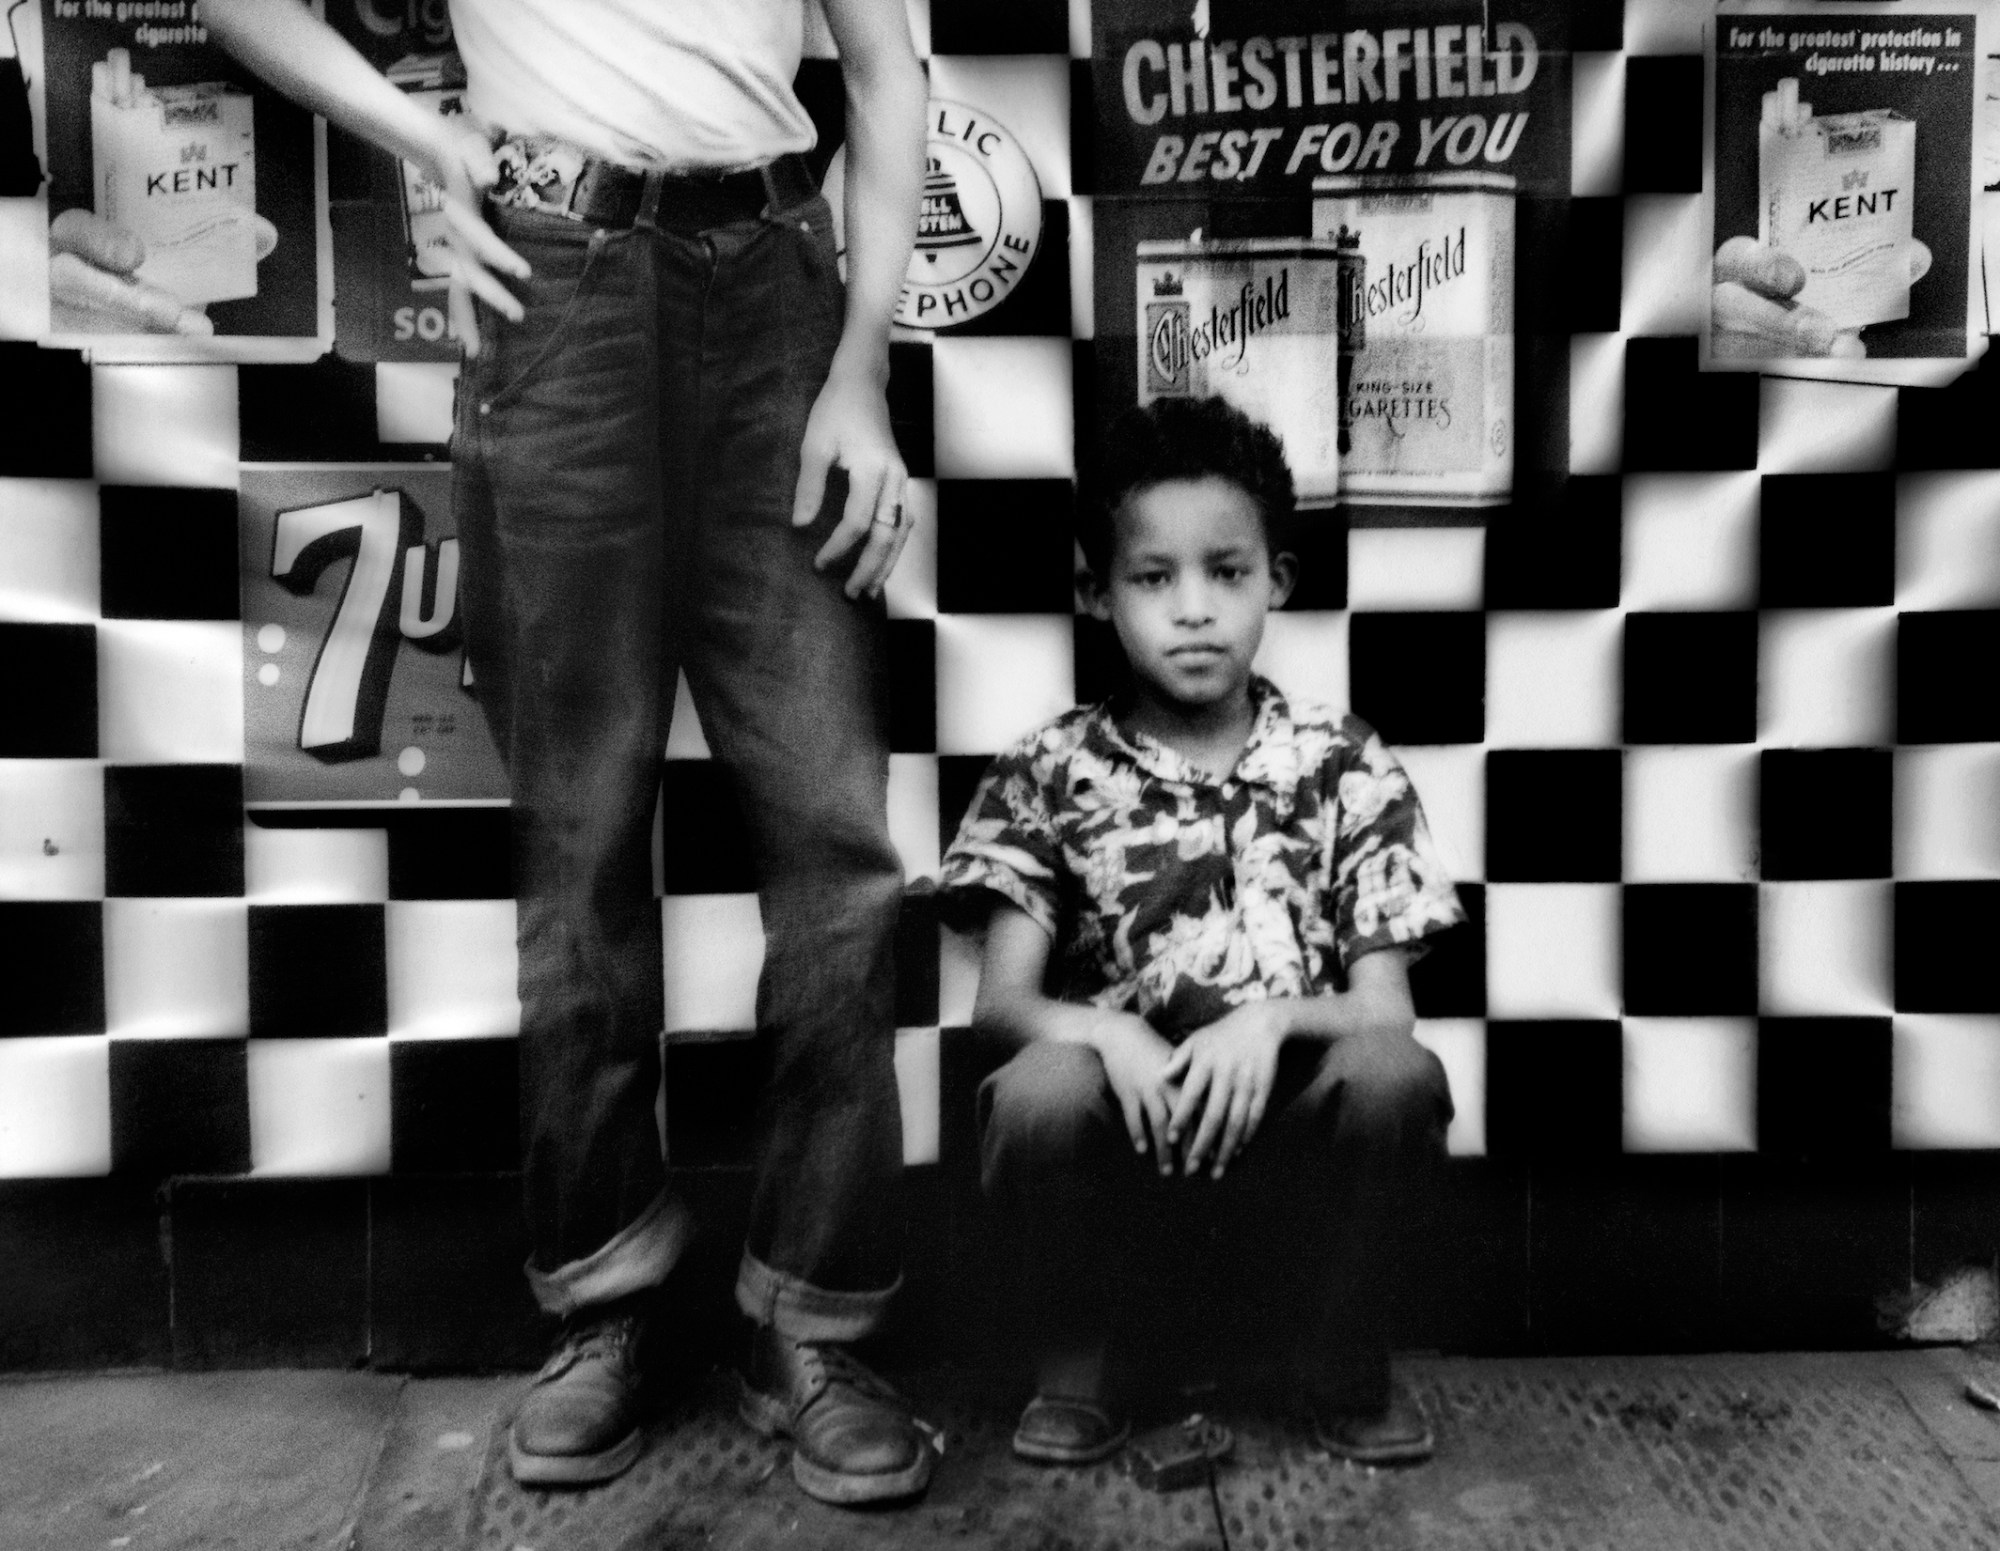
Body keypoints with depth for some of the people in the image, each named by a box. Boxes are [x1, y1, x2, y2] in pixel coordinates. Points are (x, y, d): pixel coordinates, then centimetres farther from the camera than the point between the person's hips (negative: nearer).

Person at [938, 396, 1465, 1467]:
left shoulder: (1345, 768, 2)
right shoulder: (1052, 773, 0)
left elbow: (1384, 1009, -3)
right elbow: (1001, 999, -6)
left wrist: (1269, 1020, -24)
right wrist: (1105, 1029, -27)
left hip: (1294, 1150, 1)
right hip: (1122, 1144, 0)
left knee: (1396, 1074, -28)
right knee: (1041, 1090, -32)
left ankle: (1348, 1376, 2)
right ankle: (1071, 1376, 1)